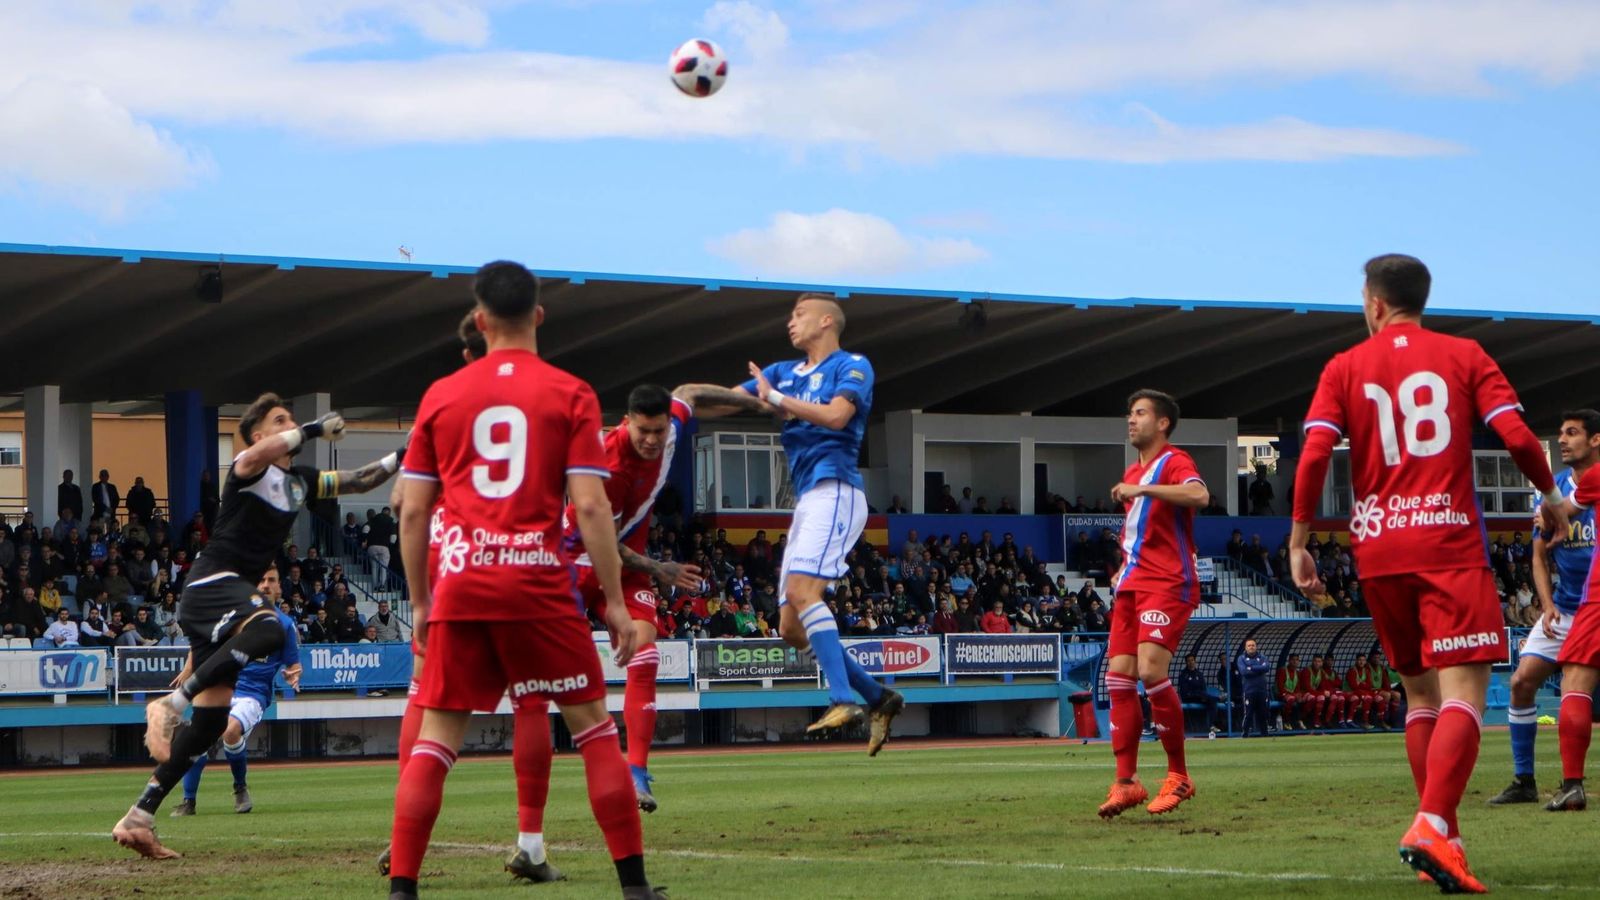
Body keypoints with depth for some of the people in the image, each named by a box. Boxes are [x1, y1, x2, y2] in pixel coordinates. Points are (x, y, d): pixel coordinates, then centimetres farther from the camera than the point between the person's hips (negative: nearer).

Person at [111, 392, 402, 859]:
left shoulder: (300, 481, 19)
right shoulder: (248, 470, -6)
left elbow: (357, 482, 28)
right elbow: (255, 456, -31)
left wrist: (399, 458, 16)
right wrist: (313, 431, -25)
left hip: (235, 592, 9)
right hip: (213, 583, -9)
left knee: (210, 720, 3)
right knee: (267, 630, -40)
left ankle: (137, 820, 3)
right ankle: (170, 705, -37)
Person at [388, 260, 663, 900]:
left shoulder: (442, 396, 8)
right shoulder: (569, 394, 1)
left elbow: (412, 511, 8)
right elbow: (589, 506, -5)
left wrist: (420, 602, 17)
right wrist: (615, 602, -1)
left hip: (459, 585, 2)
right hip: (538, 584, -2)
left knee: (437, 736, 7)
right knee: (593, 725, 8)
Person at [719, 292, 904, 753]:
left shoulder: (852, 366, 1)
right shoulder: (784, 372, 22)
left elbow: (836, 415, -17)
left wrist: (776, 399, -12)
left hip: (835, 492, -8)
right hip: (807, 502, 9)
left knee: (802, 591, -27)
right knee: (791, 629, 3)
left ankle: (843, 699, -33)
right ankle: (878, 697, 10)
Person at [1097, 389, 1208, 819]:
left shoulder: (1174, 462, -6)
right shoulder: (1132, 474, 21)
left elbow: (1198, 495, -29)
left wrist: (1141, 490, -29)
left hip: (1167, 584, -9)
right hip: (1132, 585, 9)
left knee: (1151, 671, -20)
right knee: (1118, 676, 0)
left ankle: (1178, 775, -9)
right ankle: (1126, 782, 2)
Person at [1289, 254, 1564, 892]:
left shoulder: (1345, 368, 8)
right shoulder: (1463, 356, 6)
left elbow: (1314, 455, -2)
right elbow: (1517, 436, -2)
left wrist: (1298, 542, 3)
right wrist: (1551, 496, 15)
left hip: (1377, 551, 3)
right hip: (1449, 544, -3)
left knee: (1420, 692, 16)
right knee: (1463, 689, -10)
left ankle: (1440, 839, 14)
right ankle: (1432, 826, -31)